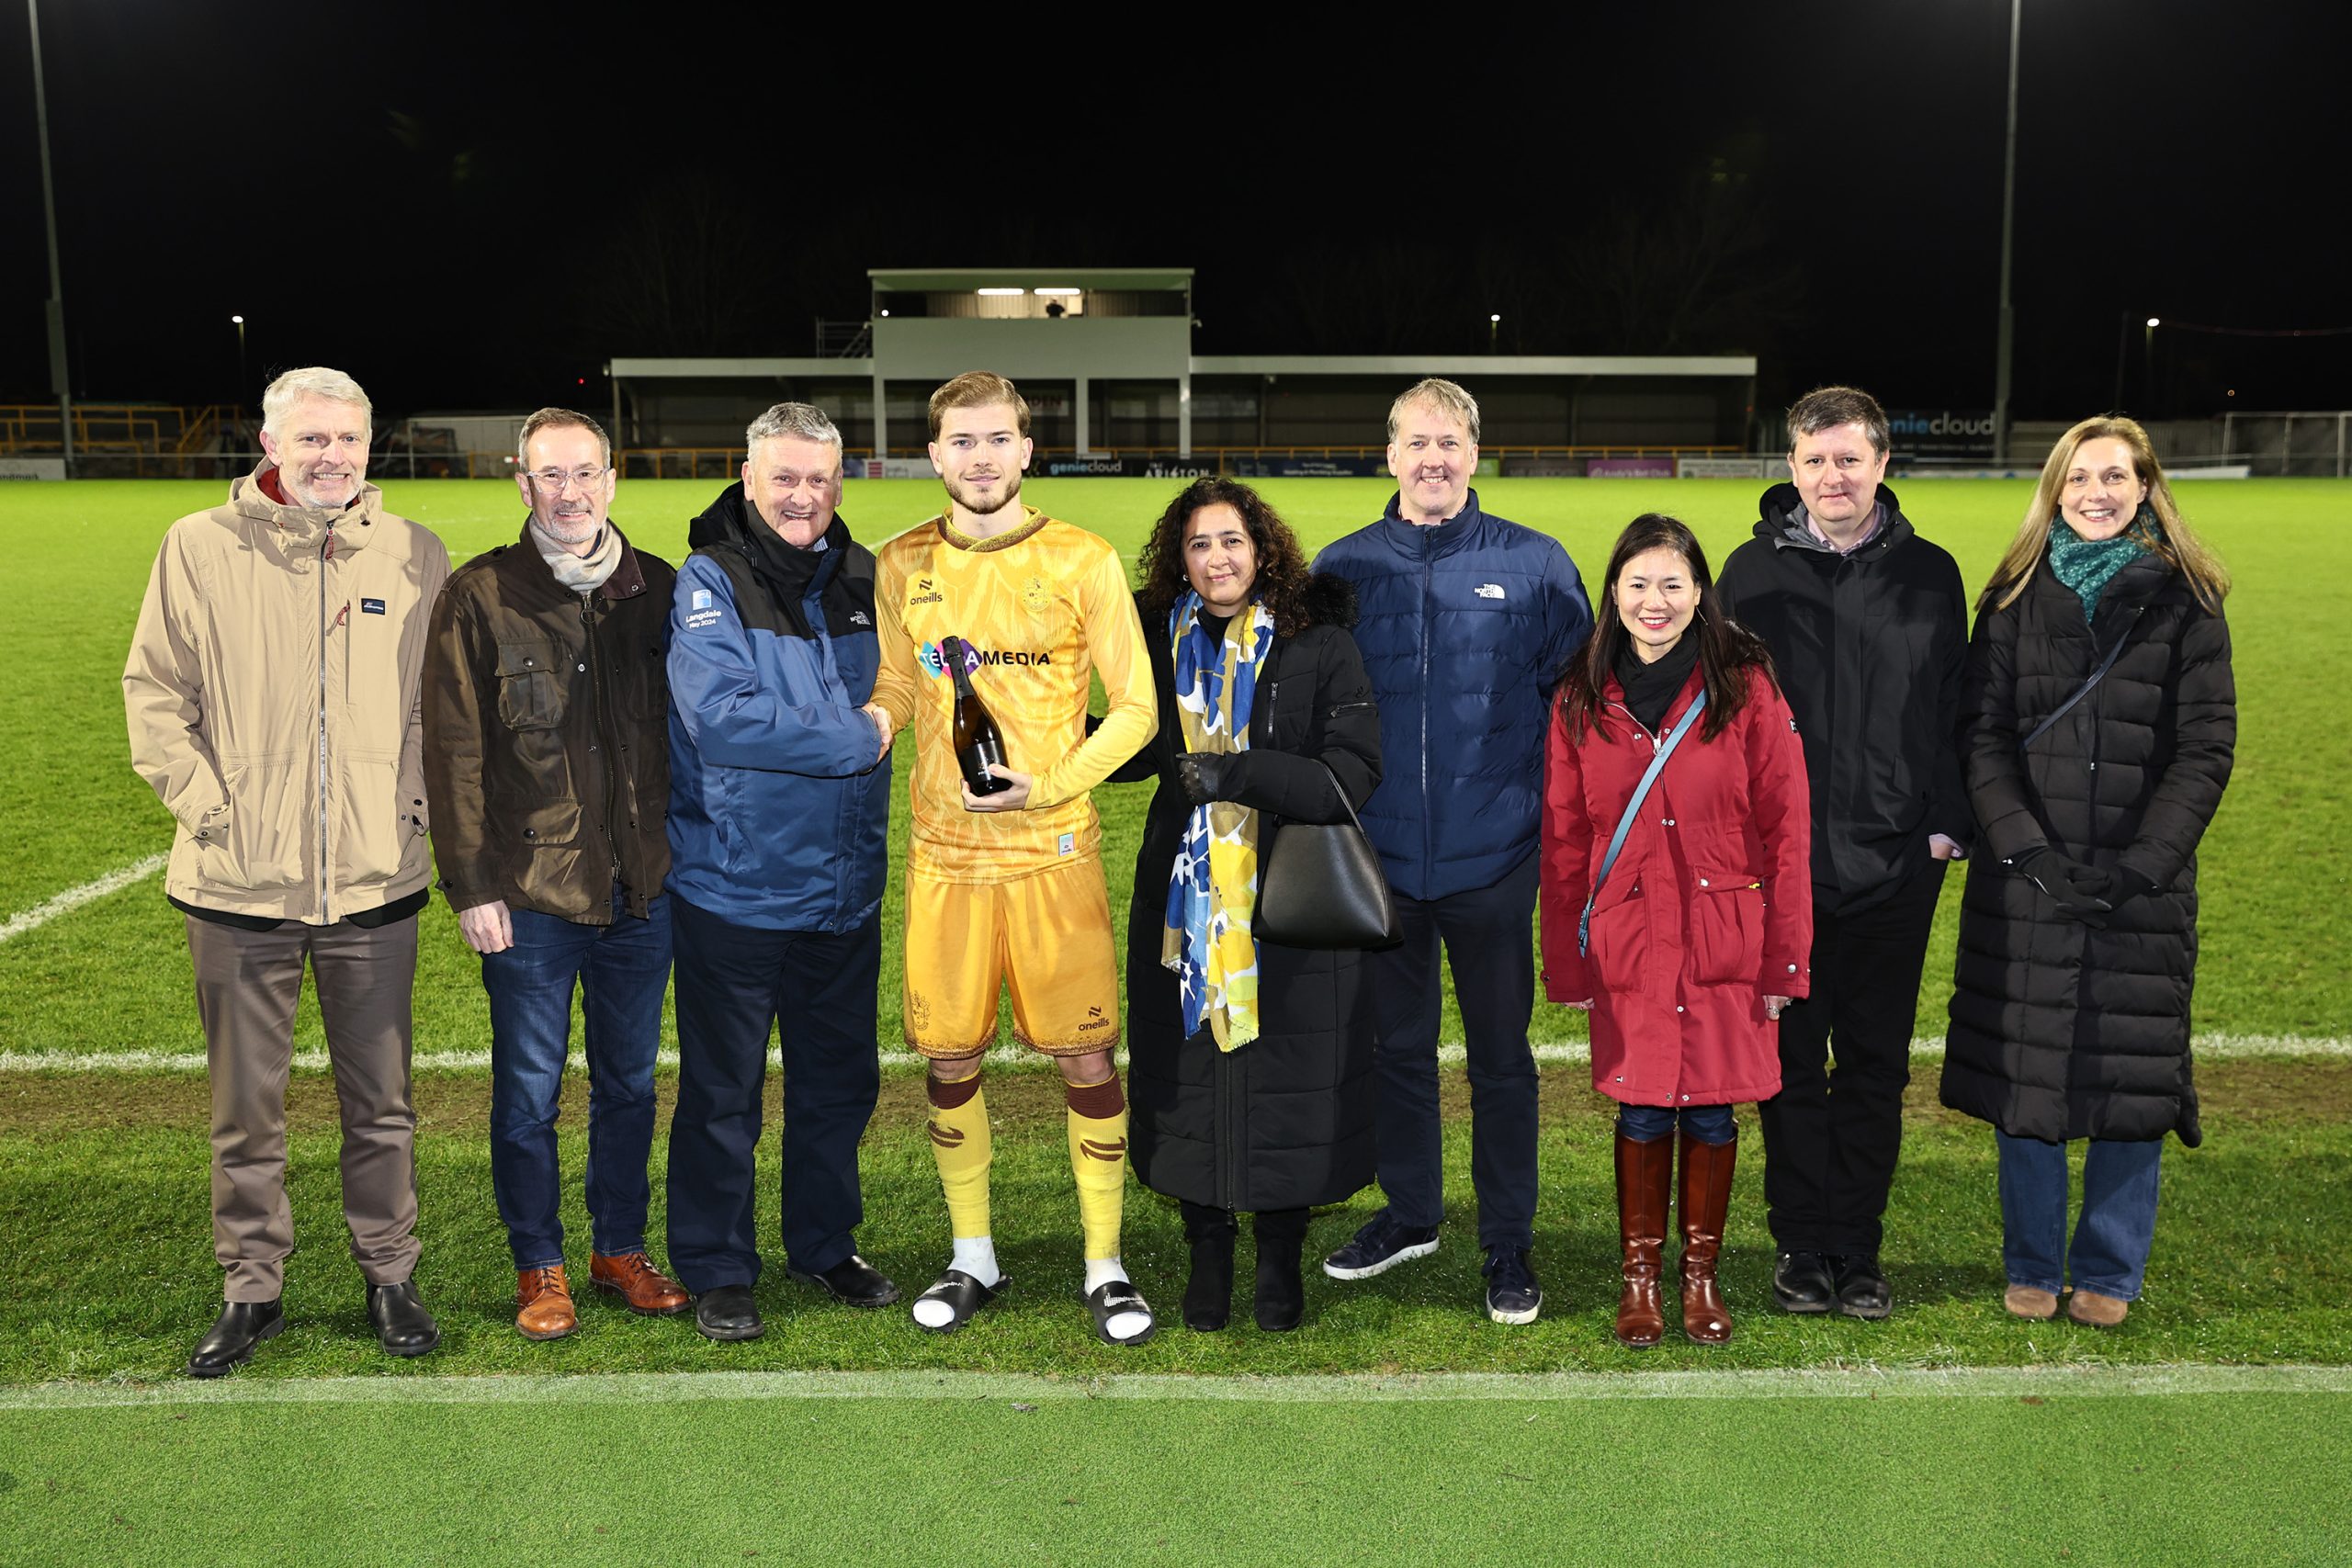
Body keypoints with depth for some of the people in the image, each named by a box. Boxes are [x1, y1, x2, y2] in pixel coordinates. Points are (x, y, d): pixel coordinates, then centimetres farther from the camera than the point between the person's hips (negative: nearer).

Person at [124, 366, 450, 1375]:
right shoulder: (200, 547, -1)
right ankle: (251, 1290, 25)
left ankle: (389, 1276, 26)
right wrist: (205, 805, -5)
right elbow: (154, 692, 3)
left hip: (376, 881, 1)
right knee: (245, 1108, 10)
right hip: (239, 883, -1)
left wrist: (414, 802, 1)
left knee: (381, 1103, 11)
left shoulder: (414, 557, 3)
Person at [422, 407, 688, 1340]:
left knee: (630, 1082, 14)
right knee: (529, 1090, 6)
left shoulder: (657, 591, 6)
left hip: (643, 888, 3)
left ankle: (621, 1248, 30)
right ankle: (539, 1269, 22)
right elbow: (453, 753, -5)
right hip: (530, 894, -3)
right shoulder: (480, 598, -3)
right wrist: (470, 886, -9)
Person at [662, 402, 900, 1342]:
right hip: (733, 886, -5)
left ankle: (824, 1246, 34)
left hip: (845, 886, 6)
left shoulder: (862, 579, 8)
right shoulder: (708, 581, -9)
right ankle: (716, 1271, 21)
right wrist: (855, 738, -15)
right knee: (723, 1092, 6)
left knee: (840, 1081, 16)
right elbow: (723, 719, -21)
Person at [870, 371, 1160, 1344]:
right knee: (948, 1057, 9)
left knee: (1085, 1058, 1)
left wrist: (1048, 786, -16)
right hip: (944, 852, 3)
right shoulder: (902, 566, 5)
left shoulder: (1082, 563, -4)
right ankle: (973, 1259, 27)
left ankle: (1105, 1266, 17)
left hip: (1052, 851, -3)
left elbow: (1137, 708, -3)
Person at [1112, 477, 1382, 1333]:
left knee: (1285, 1081, 3)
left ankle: (1281, 1261, 23)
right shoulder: (1160, 639, 5)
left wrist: (1239, 773, -22)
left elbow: (1352, 775, -12)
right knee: (1191, 1077, 8)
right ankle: (1208, 1255, 26)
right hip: (1184, 901, 3)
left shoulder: (1318, 645, -6)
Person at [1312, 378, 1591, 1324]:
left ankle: (1509, 1243, 23)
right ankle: (1409, 1214, 34)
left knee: (1501, 1058, 8)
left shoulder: (1534, 564, -2)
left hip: (1493, 858, -2)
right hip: (1379, 857, 2)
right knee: (1397, 1047, 16)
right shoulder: (1341, 568, 3)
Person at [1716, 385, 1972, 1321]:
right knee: (1791, 1060, 6)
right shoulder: (1753, 572, 4)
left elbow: (1954, 710, 7)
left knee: (1875, 1065, 7)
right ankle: (1801, 1245, 17)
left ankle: (1857, 1250, 18)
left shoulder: (1928, 575, 5)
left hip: (1895, 865, 1)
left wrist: (1946, 825, -1)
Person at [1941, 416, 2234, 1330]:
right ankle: (2031, 1268, 22)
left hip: (2144, 881, -1)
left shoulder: (2184, 601, 2)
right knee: (2022, 1073, 5)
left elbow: (2206, 748, -2)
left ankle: (2108, 1274, 21)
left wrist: (2145, 862, -12)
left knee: (2130, 1078, 4)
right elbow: (1982, 731, 1)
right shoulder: (2017, 596, 6)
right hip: (2025, 879, 1)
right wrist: (2024, 845, -12)